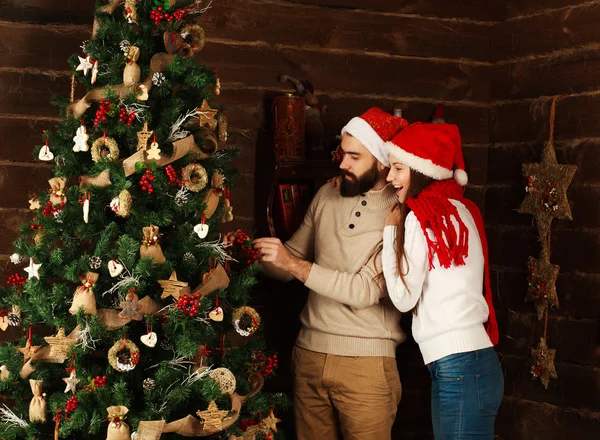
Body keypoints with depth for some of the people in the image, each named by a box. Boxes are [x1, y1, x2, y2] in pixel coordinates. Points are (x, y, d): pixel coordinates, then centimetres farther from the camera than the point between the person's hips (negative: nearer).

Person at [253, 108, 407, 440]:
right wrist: (259, 254, -4)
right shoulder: (327, 196, 7)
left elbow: (365, 290, -18)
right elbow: (288, 266, 16)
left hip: (366, 361, -5)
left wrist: (293, 264, -19)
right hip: (309, 353, 5)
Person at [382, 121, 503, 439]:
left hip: (458, 366, -9)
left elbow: (404, 297, -5)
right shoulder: (458, 209, 14)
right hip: (473, 360, 9)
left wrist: (390, 230, 1)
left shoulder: (422, 216, -10)